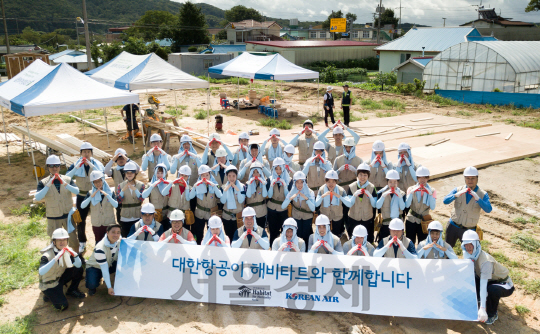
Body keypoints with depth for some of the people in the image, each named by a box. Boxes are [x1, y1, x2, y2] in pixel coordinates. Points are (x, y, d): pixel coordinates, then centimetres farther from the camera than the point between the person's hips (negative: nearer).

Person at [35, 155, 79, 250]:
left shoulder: (67, 179, -1)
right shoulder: (43, 183, -4)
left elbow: (77, 191, -18)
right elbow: (37, 197, -20)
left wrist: (65, 184, -31)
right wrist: (48, 185, -30)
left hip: (68, 215, 1)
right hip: (53, 218, 0)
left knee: (73, 239, 8)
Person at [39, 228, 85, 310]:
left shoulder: (67, 250, -10)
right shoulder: (47, 255, -27)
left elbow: (78, 265, -14)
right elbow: (41, 272, -44)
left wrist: (74, 254, -32)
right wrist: (56, 259, -51)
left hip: (60, 278, 6)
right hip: (49, 285, -6)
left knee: (78, 270, -15)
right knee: (62, 306, -17)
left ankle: (72, 290, 9)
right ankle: (49, 295, 12)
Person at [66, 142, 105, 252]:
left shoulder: (97, 164, -5)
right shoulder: (76, 165, -2)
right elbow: (67, 177, -16)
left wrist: (91, 165, -32)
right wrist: (77, 167, -27)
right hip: (82, 196, 1)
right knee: (81, 220, 8)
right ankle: (82, 243, 24)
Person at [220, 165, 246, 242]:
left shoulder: (242, 186, -3)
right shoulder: (224, 187, 2)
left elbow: (241, 201, -13)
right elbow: (223, 201, -9)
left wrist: (237, 190, -22)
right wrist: (225, 190, -18)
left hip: (238, 216, -2)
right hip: (226, 216, 2)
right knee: (229, 236, 8)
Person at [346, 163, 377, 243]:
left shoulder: (372, 187, -6)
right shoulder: (351, 187, -5)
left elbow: (374, 205, -6)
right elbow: (349, 204, -8)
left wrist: (370, 196, -24)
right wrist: (355, 195, -26)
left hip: (368, 219, 0)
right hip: (353, 219, 1)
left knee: (368, 241, 10)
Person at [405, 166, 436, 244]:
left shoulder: (432, 190, 2)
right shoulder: (411, 189, 0)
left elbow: (433, 207, -13)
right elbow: (406, 205, -14)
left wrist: (430, 194, -22)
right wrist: (412, 192, -23)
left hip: (424, 221, 0)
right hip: (411, 221, 0)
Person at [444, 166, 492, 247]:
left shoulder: (483, 194, -5)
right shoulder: (458, 189, -1)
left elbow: (488, 209, -20)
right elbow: (445, 201, -13)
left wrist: (477, 199, -33)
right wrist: (457, 195, -30)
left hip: (469, 230, -2)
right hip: (453, 226, 2)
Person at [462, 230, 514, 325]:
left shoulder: (485, 261, -34)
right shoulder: (468, 254, -12)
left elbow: (483, 286, -39)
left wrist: (482, 308, -42)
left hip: (505, 285, -7)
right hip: (490, 281, 7)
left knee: (491, 290, -37)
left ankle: (492, 314, -6)